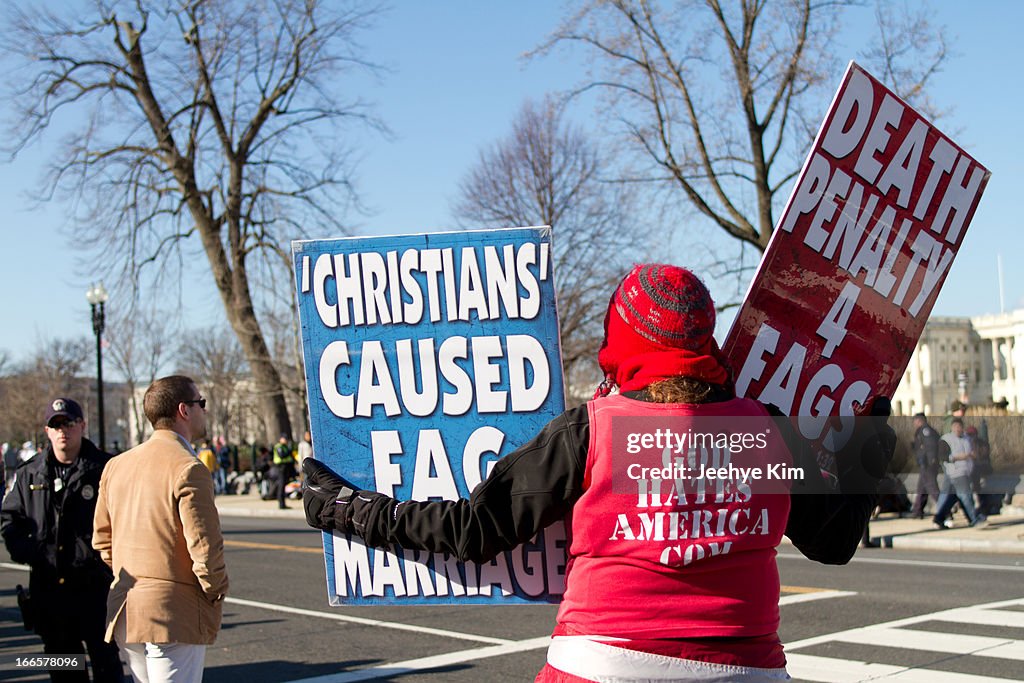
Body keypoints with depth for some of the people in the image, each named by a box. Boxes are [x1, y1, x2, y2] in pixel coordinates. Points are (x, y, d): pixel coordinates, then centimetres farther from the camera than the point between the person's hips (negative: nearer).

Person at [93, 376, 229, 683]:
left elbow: (102, 537, 16)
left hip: (125, 612, 8)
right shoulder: (188, 469, -15)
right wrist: (216, 593, -3)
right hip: (176, 615, -8)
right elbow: (205, 546, -19)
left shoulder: (117, 465, 9)